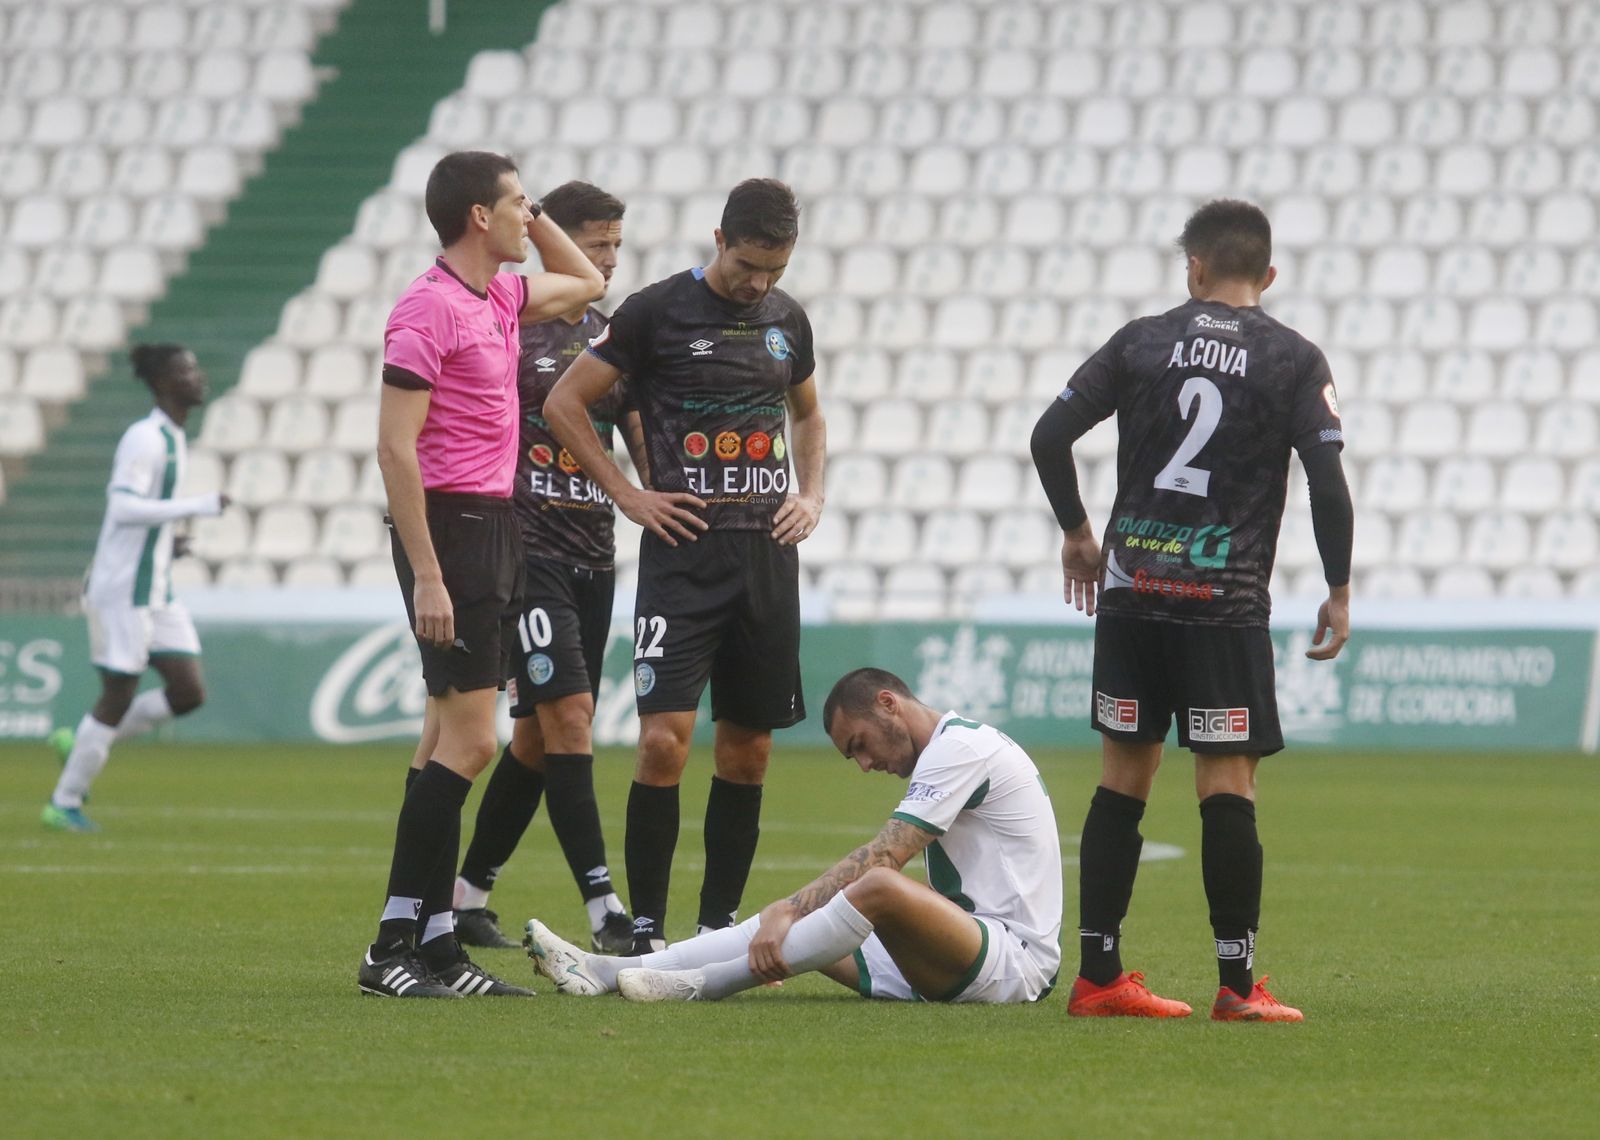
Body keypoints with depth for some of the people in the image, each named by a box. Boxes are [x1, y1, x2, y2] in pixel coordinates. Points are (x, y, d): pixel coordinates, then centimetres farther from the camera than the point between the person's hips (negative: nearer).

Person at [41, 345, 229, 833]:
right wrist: (197, 507, -24)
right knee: (119, 695, -4)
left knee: (188, 692, 1)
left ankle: (83, 744, 16)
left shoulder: (173, 439, 14)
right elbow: (123, 508, -25)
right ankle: (64, 803, 10)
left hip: (156, 591, 9)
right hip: (120, 590, -9)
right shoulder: (144, 438, -15)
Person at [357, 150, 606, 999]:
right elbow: (395, 448, -17)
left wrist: (534, 219, 18)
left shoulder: (502, 296, 13)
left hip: (493, 524, 9)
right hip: (449, 524, -9)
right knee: (469, 739, -13)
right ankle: (392, 947, -12)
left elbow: (586, 283, 35)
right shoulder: (429, 308, -13)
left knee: (448, 737, 9)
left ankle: (436, 944, 10)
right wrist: (426, 576, -21)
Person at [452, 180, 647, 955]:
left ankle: (467, 897, 20)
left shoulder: (612, 336, 14)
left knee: (538, 736, 9)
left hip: (593, 556, 7)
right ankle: (604, 909, -19)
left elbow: (643, 443, 18)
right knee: (568, 715, -16)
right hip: (524, 549, -7)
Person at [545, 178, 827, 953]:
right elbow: (563, 404, 0)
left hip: (768, 554, 5)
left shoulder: (787, 320, 11)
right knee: (664, 738, -14)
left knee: (748, 747, 6)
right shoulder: (657, 311, -5)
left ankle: (719, 926, 15)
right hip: (683, 549, -5)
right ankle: (645, 932, -8)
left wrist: (812, 495, 13)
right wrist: (628, 495, -4)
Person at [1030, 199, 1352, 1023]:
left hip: (1131, 587, 3)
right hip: (1226, 601, -3)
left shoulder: (1142, 340, 6)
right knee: (1227, 786, -2)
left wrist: (1077, 533, 18)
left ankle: (1097, 976, 9)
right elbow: (1328, 480, -7)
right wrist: (1339, 592, 2)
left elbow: (1050, 436, 3)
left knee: (1122, 779, 8)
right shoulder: (1294, 360, 0)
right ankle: (1236, 985, -4)